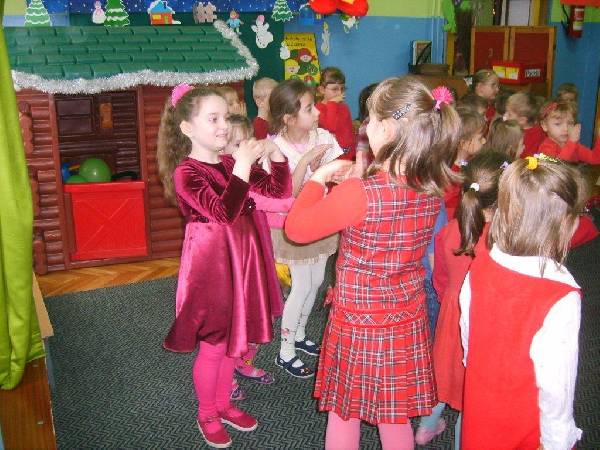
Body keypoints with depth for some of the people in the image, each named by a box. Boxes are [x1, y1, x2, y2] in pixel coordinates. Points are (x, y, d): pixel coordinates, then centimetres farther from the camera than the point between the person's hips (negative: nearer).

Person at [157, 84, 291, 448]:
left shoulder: (231, 163, 5)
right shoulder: (186, 172, -16)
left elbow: (279, 191, 6)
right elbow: (223, 212, -29)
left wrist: (276, 155, -9)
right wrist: (243, 167, -31)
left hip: (240, 261, 7)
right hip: (212, 265, -7)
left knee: (232, 340, 19)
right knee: (213, 346, 8)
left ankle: (223, 404, 39)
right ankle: (207, 415, 30)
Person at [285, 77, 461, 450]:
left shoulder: (359, 193, -27)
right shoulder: (432, 189, -8)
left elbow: (296, 228, -13)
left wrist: (320, 176, -2)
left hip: (358, 324, -5)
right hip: (408, 322, 5)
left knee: (344, 415, 18)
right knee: (397, 419, 22)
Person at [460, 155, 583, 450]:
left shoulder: (477, 270, -15)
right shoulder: (561, 300, -30)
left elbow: (467, 334, -1)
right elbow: (555, 382, -24)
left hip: (478, 406, 4)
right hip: (525, 423, -4)